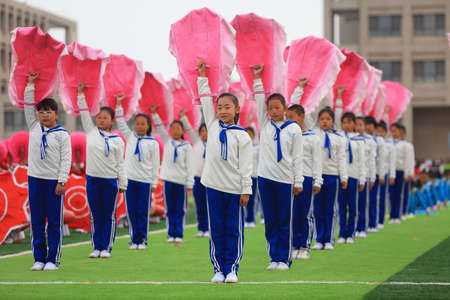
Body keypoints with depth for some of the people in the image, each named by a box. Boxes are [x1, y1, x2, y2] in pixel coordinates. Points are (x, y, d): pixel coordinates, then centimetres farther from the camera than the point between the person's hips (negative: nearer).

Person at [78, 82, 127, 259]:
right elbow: (84, 114, 7)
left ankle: (106, 248, 7)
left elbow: (120, 163, 3)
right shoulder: (91, 132, 7)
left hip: (110, 180, -2)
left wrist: (123, 183, 0)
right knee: (95, 216, 6)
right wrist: (81, 94, 4)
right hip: (92, 179, 2)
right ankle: (97, 247, 11)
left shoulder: (117, 140, 2)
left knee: (109, 216, 2)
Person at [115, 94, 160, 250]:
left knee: (143, 212, 1)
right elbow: (121, 123, 4)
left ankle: (142, 240, 9)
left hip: (145, 180, -2)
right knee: (131, 211, 3)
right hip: (129, 178, 2)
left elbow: (155, 165, 2)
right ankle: (134, 239, 10)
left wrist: (154, 183, 0)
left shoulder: (152, 143, 0)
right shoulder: (130, 137, 8)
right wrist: (118, 104, -5)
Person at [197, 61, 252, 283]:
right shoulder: (213, 126, 10)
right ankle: (218, 269, 10)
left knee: (233, 230, 2)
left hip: (234, 189, -3)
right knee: (216, 230, 5)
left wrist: (246, 190, -5)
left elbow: (245, 165, -1)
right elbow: (205, 102, 15)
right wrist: (202, 78, 15)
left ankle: (232, 269, 8)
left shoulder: (242, 136, 0)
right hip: (214, 186, 3)